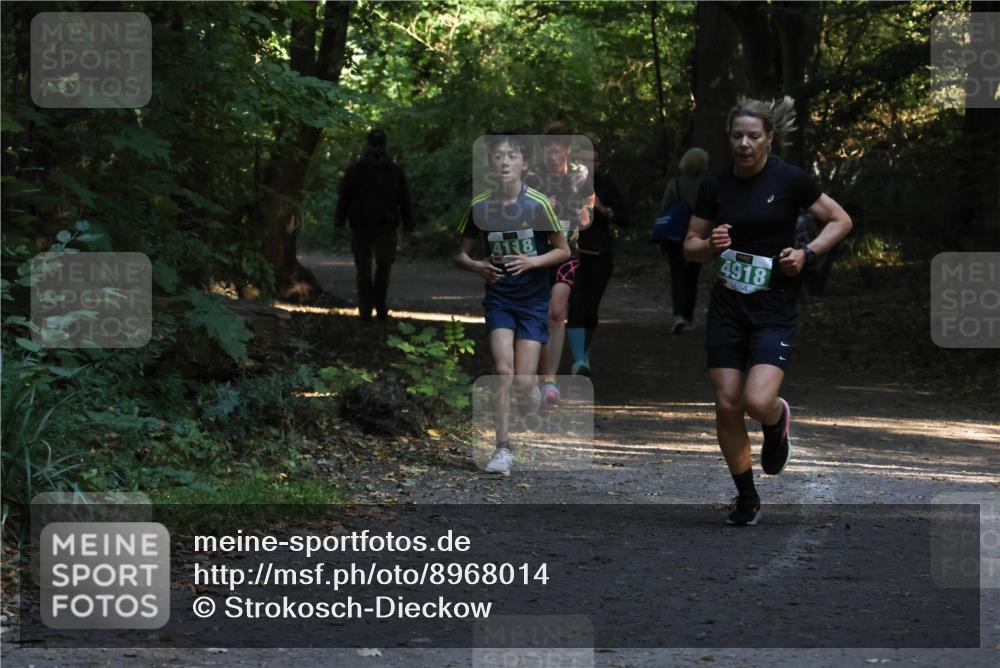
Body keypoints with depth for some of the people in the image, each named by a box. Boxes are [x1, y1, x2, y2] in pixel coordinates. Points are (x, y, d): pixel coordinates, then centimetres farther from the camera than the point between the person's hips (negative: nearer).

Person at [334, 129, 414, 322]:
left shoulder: (395, 172, 4)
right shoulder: (354, 171, 1)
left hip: (386, 228, 0)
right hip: (361, 229, 0)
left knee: (385, 263, -13)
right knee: (363, 271, 3)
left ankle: (380, 302, -2)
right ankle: (365, 311, 8)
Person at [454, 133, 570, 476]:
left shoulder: (538, 204, -12)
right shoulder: (479, 207, -5)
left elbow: (563, 250, -3)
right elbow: (460, 254, 5)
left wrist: (532, 261, -19)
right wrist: (477, 266, -16)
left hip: (533, 299, -1)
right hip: (498, 297, 1)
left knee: (522, 380, -4)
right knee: (503, 371, -13)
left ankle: (532, 390, 34)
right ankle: (503, 449, -6)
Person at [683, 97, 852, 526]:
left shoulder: (789, 179, -6)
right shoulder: (715, 186, 2)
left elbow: (841, 221, 3)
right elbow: (690, 248, 10)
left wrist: (807, 253, -11)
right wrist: (711, 245, -12)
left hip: (774, 308, -3)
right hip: (727, 307, 3)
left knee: (757, 401, -20)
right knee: (727, 405, 1)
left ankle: (778, 420, 19)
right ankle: (746, 498, 18)